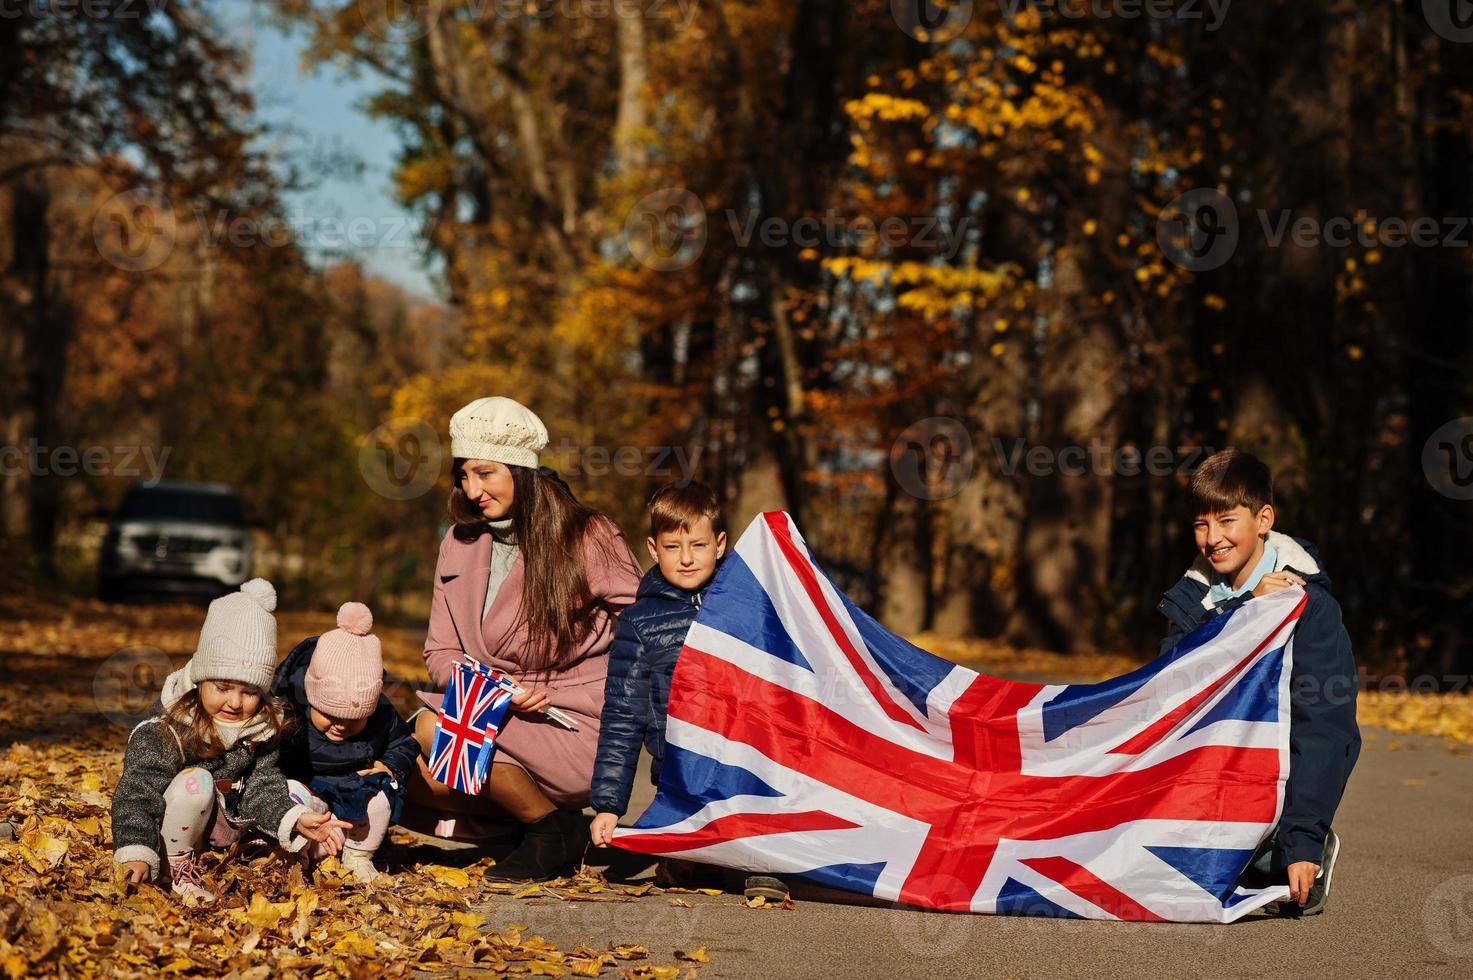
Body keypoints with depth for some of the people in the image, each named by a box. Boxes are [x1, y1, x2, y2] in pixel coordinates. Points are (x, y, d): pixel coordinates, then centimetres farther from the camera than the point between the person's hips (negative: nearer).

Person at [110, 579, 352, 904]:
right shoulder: (165, 730, -26)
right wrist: (136, 854, -44)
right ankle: (180, 867, -17)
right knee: (196, 781, -35)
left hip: (227, 819, 6)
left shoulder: (264, 726, -9)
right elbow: (137, 793, -29)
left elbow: (263, 785, -10)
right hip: (173, 826, -6)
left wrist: (296, 820, -28)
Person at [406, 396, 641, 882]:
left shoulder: (588, 537, -7)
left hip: (581, 733, -6)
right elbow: (440, 652, 8)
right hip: (498, 722, 6)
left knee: (433, 729, -27)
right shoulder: (460, 544, 8)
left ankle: (553, 826, -7)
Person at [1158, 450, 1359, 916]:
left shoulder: (1309, 604, -14)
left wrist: (1303, 842, -29)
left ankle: (1307, 857, -1)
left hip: (1284, 770, -5)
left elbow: (1321, 726, -21)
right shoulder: (1192, 597, 2)